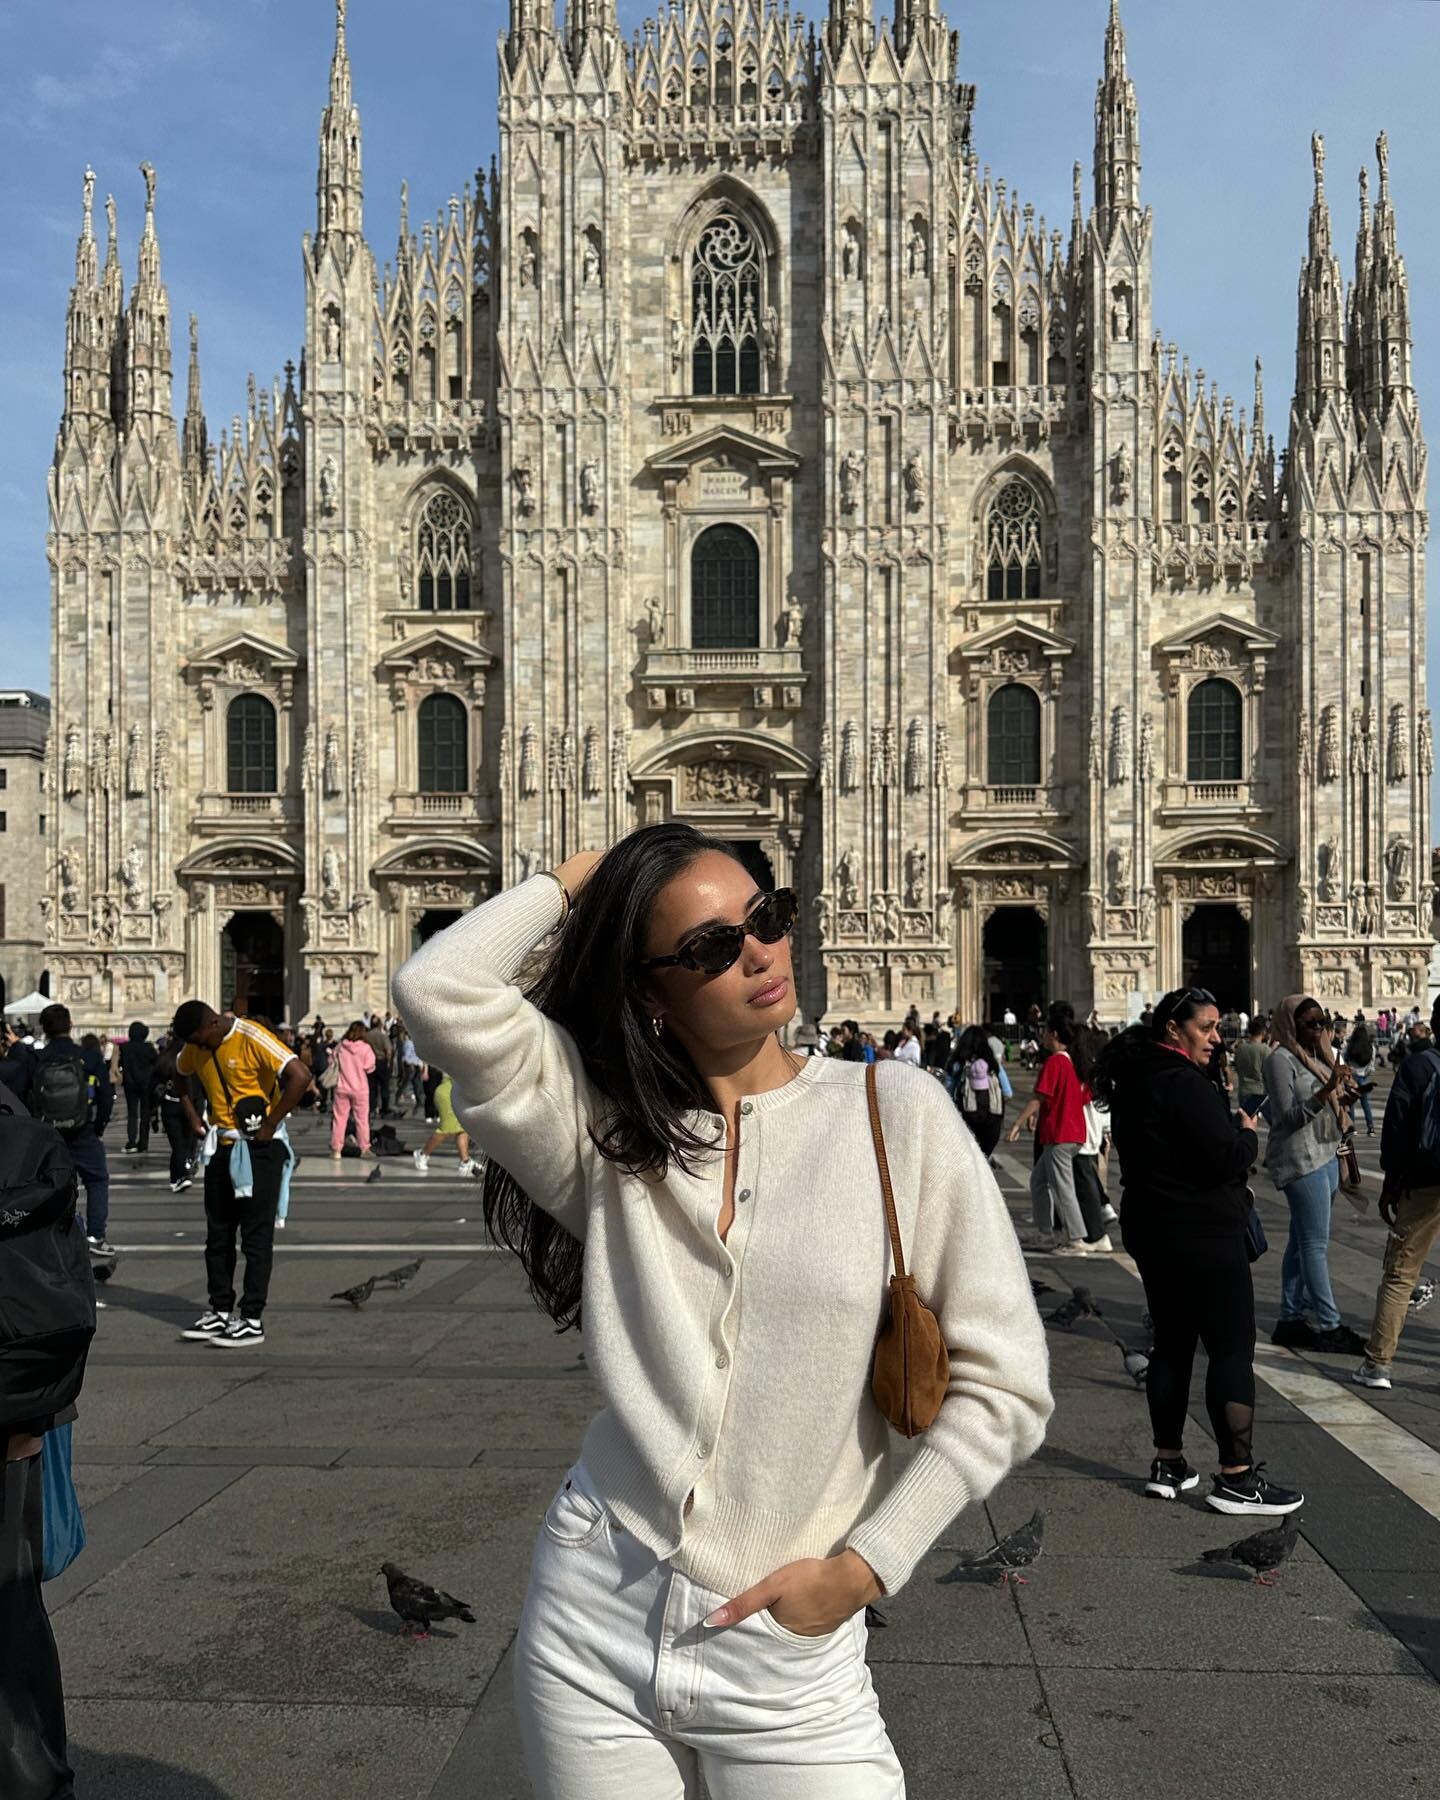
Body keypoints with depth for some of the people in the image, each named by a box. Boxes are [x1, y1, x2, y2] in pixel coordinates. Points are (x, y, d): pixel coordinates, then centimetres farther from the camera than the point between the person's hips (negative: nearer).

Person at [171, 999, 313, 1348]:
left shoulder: (252, 1038, -18)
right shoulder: (197, 1046, 3)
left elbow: (299, 1076, -27)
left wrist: (270, 1125, -22)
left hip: (258, 1147, -7)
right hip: (221, 1146, 7)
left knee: (256, 1235, -2)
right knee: (217, 1234, 12)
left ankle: (252, 1320, 3)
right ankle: (219, 1312, 22)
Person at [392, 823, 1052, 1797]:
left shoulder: (897, 1112, -7)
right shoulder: (605, 1135, -2)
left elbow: (1003, 1386, -4)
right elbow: (440, 989, -15)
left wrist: (860, 1567, -8)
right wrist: (571, 882, -2)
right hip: (592, 1624, 2)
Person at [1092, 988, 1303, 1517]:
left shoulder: (1136, 1080, 11)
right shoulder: (1184, 1084, -20)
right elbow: (1225, 1157, -24)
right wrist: (1248, 1133, -4)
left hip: (1151, 1230, 10)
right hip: (1202, 1235, -10)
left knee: (1172, 1342, 15)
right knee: (1233, 1348, -3)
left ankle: (1168, 1464, 21)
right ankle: (1235, 1477, 0)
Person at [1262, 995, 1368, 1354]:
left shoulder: (1317, 1055, 14)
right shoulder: (1280, 1059, -12)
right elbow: (1287, 1117, -16)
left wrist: (1343, 1098, 3)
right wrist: (1325, 1092, -25)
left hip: (1325, 1155, 9)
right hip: (1300, 1159, -9)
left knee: (1302, 1242, 11)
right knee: (1316, 1243, -7)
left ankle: (1290, 1319, 16)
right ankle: (1329, 1325, -4)